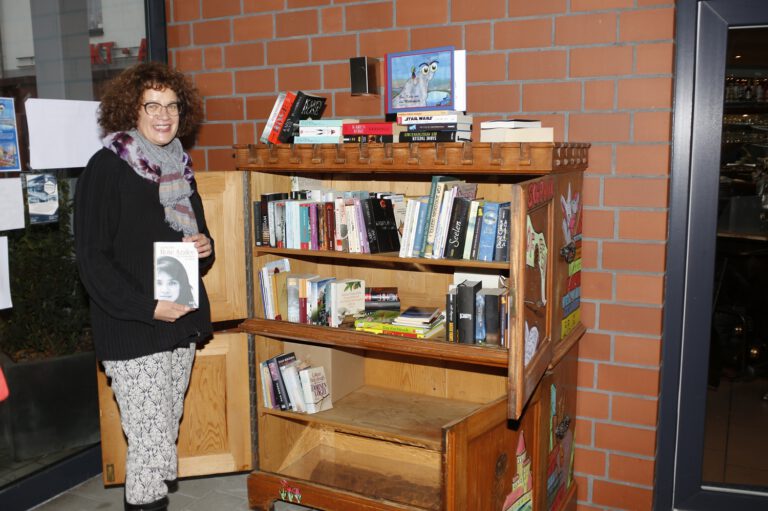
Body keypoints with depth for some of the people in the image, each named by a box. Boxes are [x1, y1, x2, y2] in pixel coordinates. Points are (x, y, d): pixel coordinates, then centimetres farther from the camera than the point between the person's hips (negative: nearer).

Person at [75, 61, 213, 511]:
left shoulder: (179, 166, 13)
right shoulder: (108, 167, -8)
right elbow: (92, 258, -12)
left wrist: (204, 249, 0)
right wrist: (147, 306, -19)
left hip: (181, 324, 7)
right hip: (133, 331, -7)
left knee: (165, 435, 15)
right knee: (151, 441, -4)